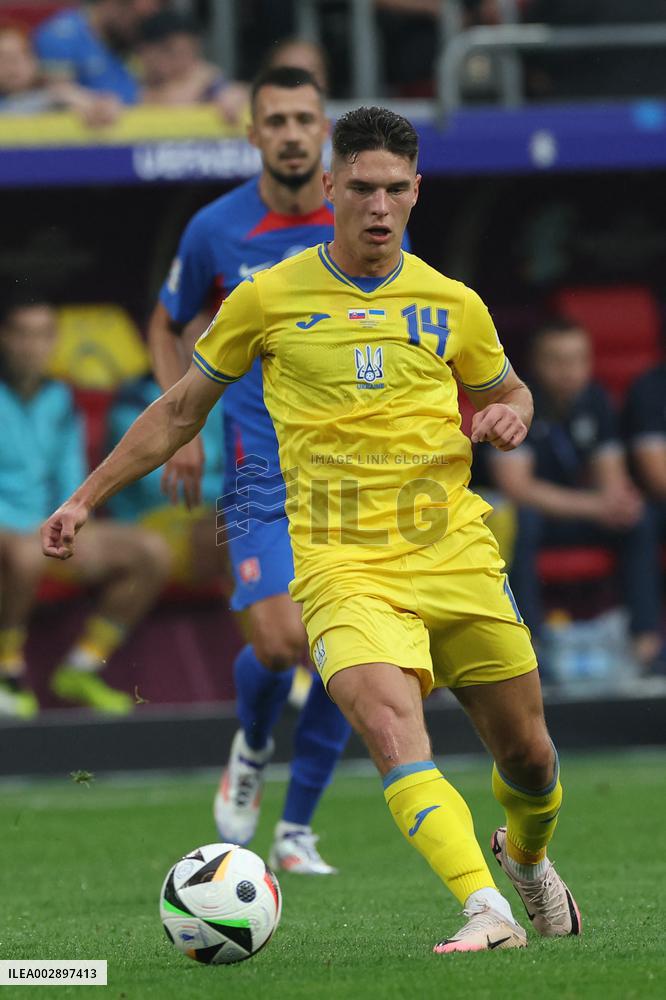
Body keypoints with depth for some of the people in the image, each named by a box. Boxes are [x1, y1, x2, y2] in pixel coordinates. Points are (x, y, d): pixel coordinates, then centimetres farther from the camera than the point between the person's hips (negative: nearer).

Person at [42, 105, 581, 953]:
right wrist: (87, 495, 14)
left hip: (456, 562, 3)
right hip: (343, 568, -3)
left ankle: (526, 855, 44)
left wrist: (510, 416, 0)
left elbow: (506, 391, 25)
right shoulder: (269, 299, 2)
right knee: (393, 731, -28)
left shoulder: (451, 305, 7)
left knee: (527, 755, 10)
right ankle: (486, 912, -35)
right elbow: (183, 408, 14)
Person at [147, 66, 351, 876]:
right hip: (261, 466, -2)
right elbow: (167, 327, 14)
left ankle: (296, 827, 12)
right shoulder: (216, 230, -3)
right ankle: (251, 749, 19)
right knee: (279, 641, -16)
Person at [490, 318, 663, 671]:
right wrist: (594, 506, -35)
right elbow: (515, 485, -28)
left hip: (572, 511, 5)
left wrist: (620, 501, -28)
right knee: (522, 521, -39)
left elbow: (611, 476, -1)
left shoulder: (594, 400, -2)